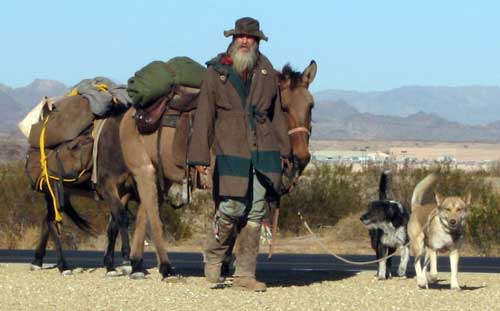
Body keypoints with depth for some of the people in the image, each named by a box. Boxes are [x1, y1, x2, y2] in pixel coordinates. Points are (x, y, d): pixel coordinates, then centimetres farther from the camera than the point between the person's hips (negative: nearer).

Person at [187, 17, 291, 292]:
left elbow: (276, 114, 17)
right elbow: (204, 115, -1)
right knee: (232, 208, -10)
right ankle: (213, 258, 15)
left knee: (255, 212, 3)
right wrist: (199, 155, -7)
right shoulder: (216, 72, 1)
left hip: (263, 151, 3)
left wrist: (284, 150, 14)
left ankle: (245, 274, 9)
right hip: (230, 151, -3)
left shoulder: (267, 73, 11)